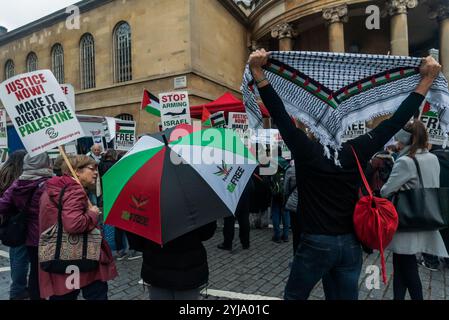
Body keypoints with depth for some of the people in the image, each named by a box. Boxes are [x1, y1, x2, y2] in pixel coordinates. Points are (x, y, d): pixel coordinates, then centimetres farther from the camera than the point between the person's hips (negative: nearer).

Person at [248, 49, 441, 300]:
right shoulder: (357, 152, -5)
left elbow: (279, 114, -17)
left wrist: (258, 71, -15)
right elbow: (396, 121, 0)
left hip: (315, 244, -3)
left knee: (294, 296, 17)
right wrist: (427, 79, 7)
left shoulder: (306, 151, -14)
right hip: (351, 244, 4)